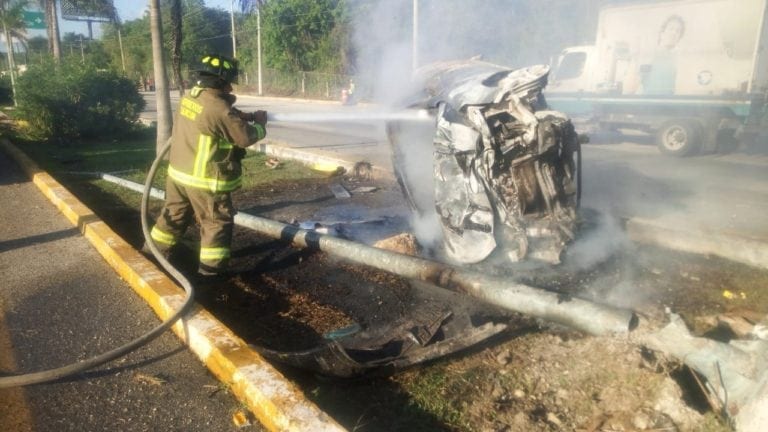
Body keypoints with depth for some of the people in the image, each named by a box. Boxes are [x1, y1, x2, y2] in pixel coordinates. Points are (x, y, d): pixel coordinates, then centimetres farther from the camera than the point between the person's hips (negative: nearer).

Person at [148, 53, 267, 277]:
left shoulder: (189, 97, 3)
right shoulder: (219, 108, -24)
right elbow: (245, 137, -16)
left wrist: (245, 116, 6)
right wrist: (260, 124, 2)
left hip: (178, 173, 8)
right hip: (204, 180, -8)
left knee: (174, 214, 24)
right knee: (217, 222, 7)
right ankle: (211, 268, 14)